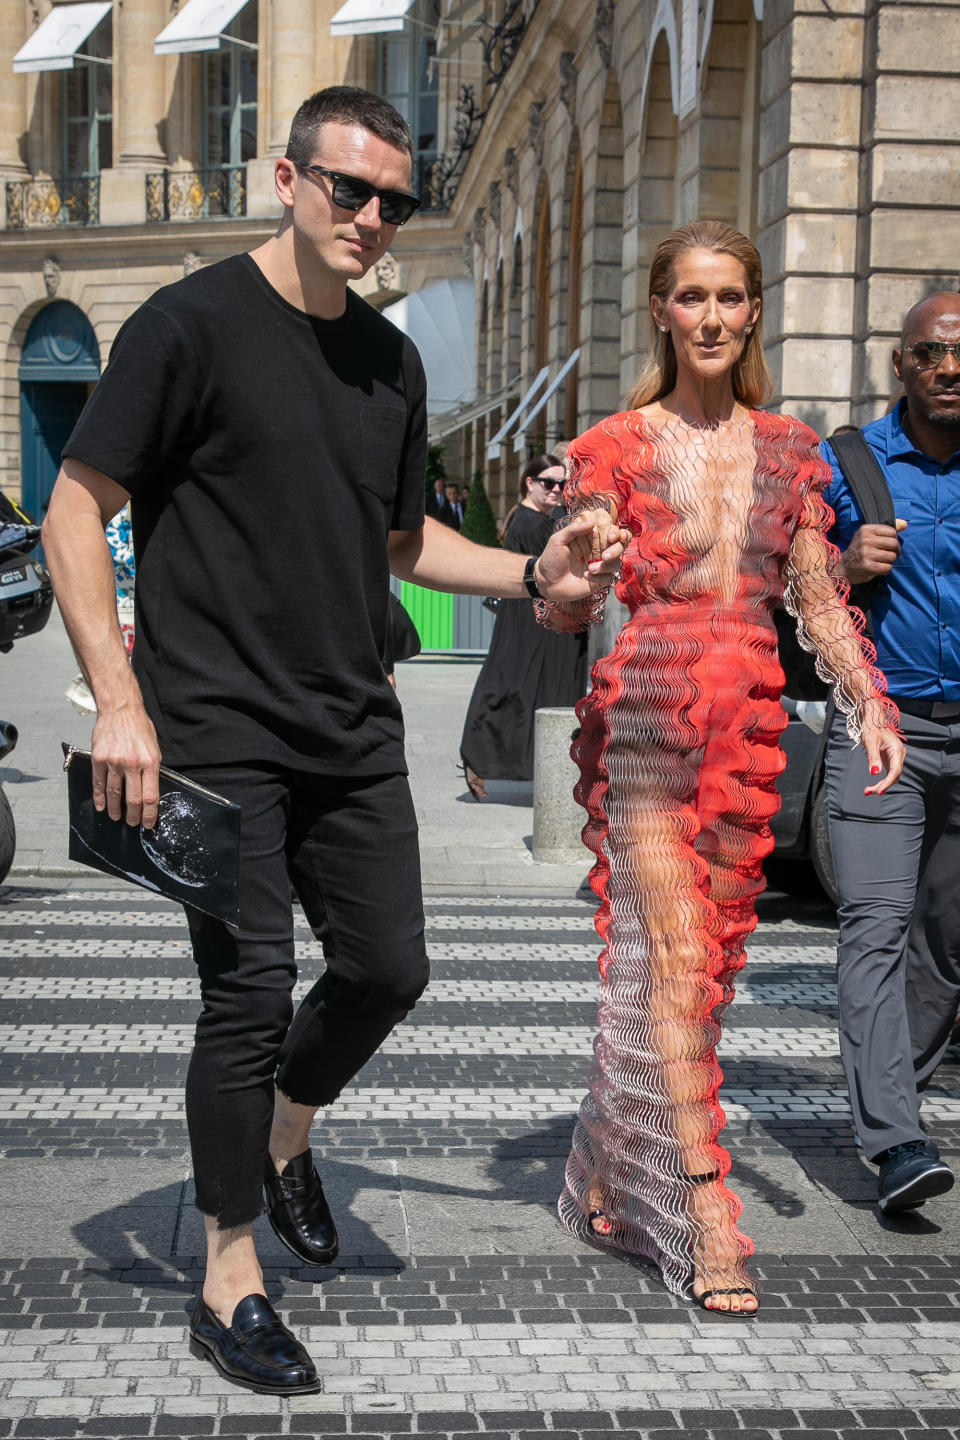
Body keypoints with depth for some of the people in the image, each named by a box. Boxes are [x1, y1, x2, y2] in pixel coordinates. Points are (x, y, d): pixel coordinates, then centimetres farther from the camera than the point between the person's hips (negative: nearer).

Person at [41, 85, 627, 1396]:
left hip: (353, 730, 6)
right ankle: (230, 1288, 11)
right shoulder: (194, 325, -7)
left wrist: (529, 574, 8)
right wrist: (118, 699, -17)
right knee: (251, 991, -5)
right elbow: (75, 515, -9)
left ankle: (282, 1141, 38)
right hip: (219, 732, -6)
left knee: (388, 968, 8)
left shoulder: (391, 359, 13)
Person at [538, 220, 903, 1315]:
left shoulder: (787, 448, 13)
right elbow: (563, 610, 0)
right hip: (647, 713, -4)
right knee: (674, 953, -10)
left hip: (750, 721, 4)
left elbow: (817, 601, 14)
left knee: (705, 956, 6)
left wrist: (867, 700, 1)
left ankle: (613, 1184, 21)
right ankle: (704, 1211, -7)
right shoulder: (616, 446, 1)